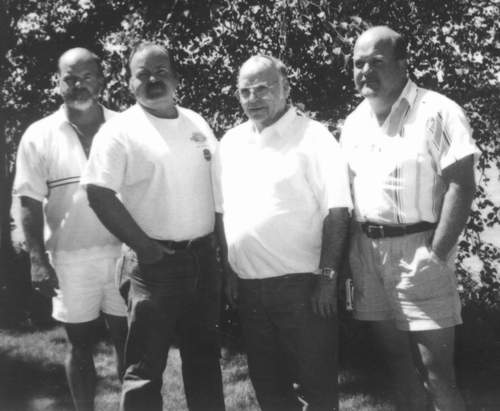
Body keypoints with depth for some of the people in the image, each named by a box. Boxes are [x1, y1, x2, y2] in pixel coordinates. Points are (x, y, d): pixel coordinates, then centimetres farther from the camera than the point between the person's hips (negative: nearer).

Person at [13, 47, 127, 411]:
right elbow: (30, 204, -2)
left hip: (122, 252, 1)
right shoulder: (39, 136, -2)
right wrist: (38, 260, -8)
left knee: (129, 340, 8)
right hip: (70, 258, -1)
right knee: (81, 345, 10)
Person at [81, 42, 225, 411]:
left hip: (204, 257, 6)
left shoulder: (197, 122, 11)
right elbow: (99, 194, -13)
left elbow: (218, 181, 18)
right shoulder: (120, 131, -7)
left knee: (205, 356, 17)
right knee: (146, 366, 1)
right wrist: (143, 246, -14)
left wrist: (220, 242, 9)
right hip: (156, 261, -5)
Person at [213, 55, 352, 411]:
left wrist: (327, 276, -14)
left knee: (317, 381, 4)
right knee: (266, 381, 17)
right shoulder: (230, 143, 9)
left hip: (301, 284, -5)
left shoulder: (313, 137, -7)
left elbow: (337, 211, -10)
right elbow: (222, 212, 14)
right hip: (248, 286, 6)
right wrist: (229, 271, 9)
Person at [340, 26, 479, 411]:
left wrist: (437, 254, -18)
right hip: (367, 250, 6)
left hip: (417, 248, -6)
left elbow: (461, 186, -13)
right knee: (398, 360, 15)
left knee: (437, 372, -2)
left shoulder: (437, 112, -9)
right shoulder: (353, 122, 11)